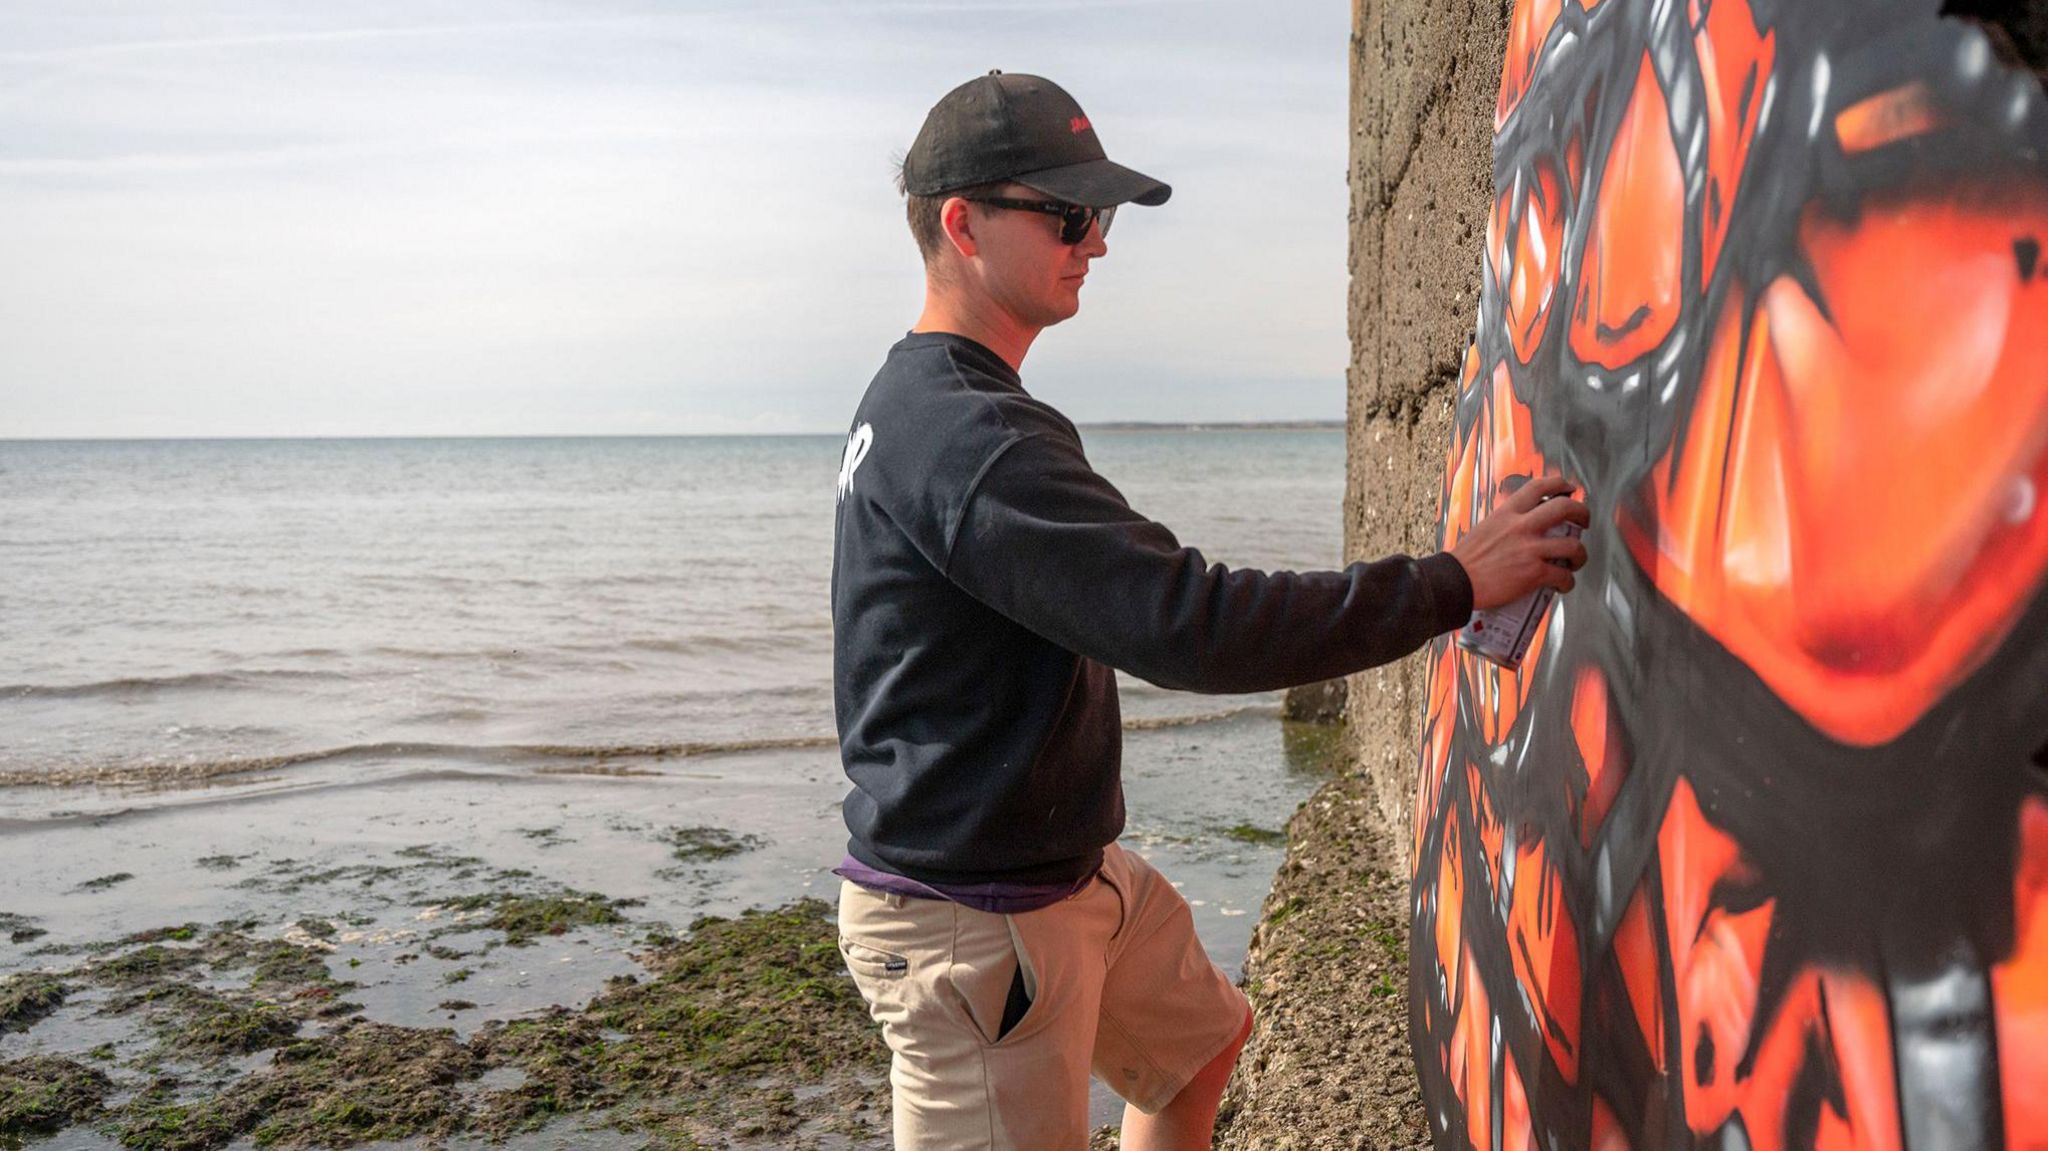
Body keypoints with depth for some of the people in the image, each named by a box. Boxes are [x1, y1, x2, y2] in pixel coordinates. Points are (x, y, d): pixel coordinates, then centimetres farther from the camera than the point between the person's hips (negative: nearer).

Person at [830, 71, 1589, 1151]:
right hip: (968, 920, -10)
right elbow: (1190, 626, -30)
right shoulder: (968, 435, -25)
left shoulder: (917, 403, 10)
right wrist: (1453, 583, -23)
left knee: (1199, 1042, 25)